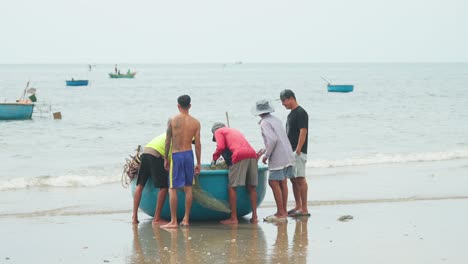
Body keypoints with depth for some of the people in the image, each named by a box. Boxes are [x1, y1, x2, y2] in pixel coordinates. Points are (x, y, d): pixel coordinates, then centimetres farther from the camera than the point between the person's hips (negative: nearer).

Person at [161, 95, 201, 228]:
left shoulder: (172, 120, -6)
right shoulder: (195, 122, 1)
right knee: (188, 187, 12)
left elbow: (167, 141, -4)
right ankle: (186, 219, 13)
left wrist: (166, 158, 7)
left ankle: (173, 221, -1)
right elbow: (198, 145, 0)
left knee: (173, 189, 1)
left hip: (176, 155, -3)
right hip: (189, 154, 3)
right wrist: (198, 163, 7)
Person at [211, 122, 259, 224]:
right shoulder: (235, 130, 36)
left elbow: (221, 147, 0)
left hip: (239, 156, -7)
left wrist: (214, 158, 15)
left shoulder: (218, 132, 16)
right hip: (252, 154, 7)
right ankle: (254, 216, 8)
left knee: (232, 187, 0)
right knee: (251, 187, 11)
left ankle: (233, 218, -2)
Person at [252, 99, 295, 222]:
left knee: (273, 182, -4)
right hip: (288, 155, 8)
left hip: (277, 157, -8)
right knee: (283, 183, 11)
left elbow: (272, 139, -23)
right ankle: (284, 211, 15)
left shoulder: (265, 123, -10)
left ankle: (280, 213, -6)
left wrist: (266, 155, -12)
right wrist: (265, 150, 29)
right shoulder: (276, 120, 15)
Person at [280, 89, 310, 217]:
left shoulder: (300, 113, -12)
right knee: (293, 179, 12)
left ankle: (304, 209, -7)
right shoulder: (291, 114, 17)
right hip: (290, 152, 10)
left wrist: (297, 151, -22)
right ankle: (298, 207, 18)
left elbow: (303, 132, -18)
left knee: (300, 179, -8)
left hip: (298, 152, -10)